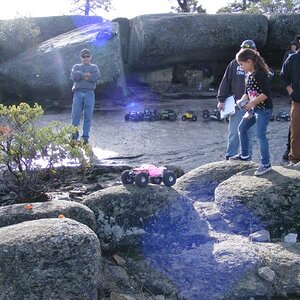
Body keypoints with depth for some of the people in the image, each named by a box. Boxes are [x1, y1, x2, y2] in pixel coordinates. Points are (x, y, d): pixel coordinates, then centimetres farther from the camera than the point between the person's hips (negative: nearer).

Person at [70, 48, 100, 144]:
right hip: (78, 92, 0)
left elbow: (96, 77, -5)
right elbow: (73, 76, -2)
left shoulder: (94, 67, 17)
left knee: (88, 116, -2)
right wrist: (86, 75, -6)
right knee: (75, 115, -6)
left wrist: (81, 76, -2)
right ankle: (74, 135, 3)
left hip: (89, 93, 0)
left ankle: (85, 136, 2)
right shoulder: (76, 66, 20)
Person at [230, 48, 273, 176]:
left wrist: (251, 103, -22)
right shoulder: (249, 75, 9)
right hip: (253, 109, 10)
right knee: (242, 128, 16)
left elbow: (266, 94, -25)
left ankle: (266, 164, -3)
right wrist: (241, 101, -1)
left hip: (264, 109, -10)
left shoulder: (260, 74, -19)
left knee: (260, 135, -11)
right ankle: (244, 155, 32)